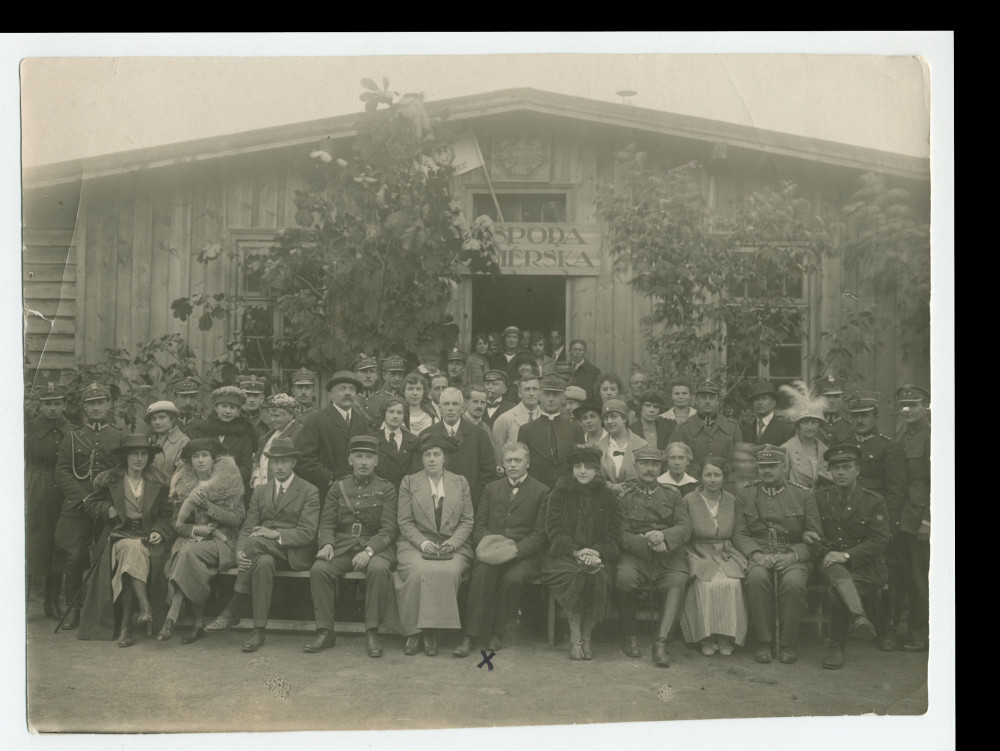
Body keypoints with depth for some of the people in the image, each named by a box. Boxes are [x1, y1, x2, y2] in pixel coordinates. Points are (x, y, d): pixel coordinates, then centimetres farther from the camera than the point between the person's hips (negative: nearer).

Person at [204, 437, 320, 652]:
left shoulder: (309, 492, 3)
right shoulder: (260, 491, 18)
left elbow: (307, 533, -8)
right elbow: (247, 528, 8)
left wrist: (277, 534, -21)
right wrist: (240, 552, -13)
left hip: (294, 553, -4)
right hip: (265, 552, 4)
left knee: (255, 541, -32)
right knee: (263, 562, -34)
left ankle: (234, 610, -25)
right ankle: (258, 631, -30)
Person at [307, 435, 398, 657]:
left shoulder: (386, 489, 6)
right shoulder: (338, 488, 14)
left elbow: (388, 529, -2)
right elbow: (326, 524, 10)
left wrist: (369, 551, -20)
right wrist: (327, 544, -13)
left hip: (375, 546, -2)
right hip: (342, 546, 2)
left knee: (379, 569, -35)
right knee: (319, 569, -26)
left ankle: (372, 633, -23)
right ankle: (325, 631, -16)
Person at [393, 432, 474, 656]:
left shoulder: (460, 483, 13)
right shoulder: (409, 482, 10)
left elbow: (467, 522, 10)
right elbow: (405, 522, 5)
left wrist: (453, 542, -9)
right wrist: (423, 543, -12)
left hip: (454, 546, 1)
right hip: (416, 544, 0)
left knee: (449, 571, -32)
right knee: (418, 571, -33)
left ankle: (432, 631, -20)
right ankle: (414, 630, -19)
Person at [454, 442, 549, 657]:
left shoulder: (541, 492, 9)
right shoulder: (492, 488, 20)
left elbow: (540, 534, 0)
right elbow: (478, 527, 14)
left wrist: (515, 549, -16)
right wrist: (488, 545, -9)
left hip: (523, 555, -2)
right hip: (492, 552, 2)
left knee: (513, 578, -33)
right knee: (482, 572, -30)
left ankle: (497, 634, -14)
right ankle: (471, 637, -29)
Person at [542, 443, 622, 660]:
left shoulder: (607, 496, 9)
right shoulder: (560, 492, 6)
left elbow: (613, 533, 6)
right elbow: (553, 529, -1)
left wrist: (597, 552, -12)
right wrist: (576, 551, -14)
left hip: (598, 555, 1)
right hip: (564, 554, -1)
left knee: (598, 577, -31)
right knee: (574, 575, -32)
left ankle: (587, 636, -15)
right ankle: (575, 638, -19)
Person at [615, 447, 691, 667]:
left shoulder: (672, 494, 17)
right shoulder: (623, 494, 9)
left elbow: (685, 527, 4)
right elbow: (622, 535, 0)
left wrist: (663, 536, -17)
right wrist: (648, 544, -15)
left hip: (669, 555, 2)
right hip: (635, 553, -1)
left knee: (678, 581, -30)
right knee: (624, 577, -32)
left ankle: (660, 642, -33)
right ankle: (630, 637, -12)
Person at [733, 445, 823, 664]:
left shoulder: (804, 494, 7)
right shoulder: (746, 493, 11)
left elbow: (815, 536, 5)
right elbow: (739, 533, 7)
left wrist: (793, 555, -13)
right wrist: (755, 554, -12)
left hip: (793, 557, -1)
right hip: (758, 555, 1)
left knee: (794, 582, -34)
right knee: (756, 578, -33)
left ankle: (789, 644, -14)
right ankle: (764, 642, -18)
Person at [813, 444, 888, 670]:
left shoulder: (874, 501, 2)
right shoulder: (819, 498, 9)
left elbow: (879, 541, -6)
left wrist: (847, 556, -18)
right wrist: (826, 553, -8)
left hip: (862, 563, -1)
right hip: (829, 560, 1)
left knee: (837, 590, -32)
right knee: (838, 574, -37)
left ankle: (837, 648, -24)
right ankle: (859, 617, -58)